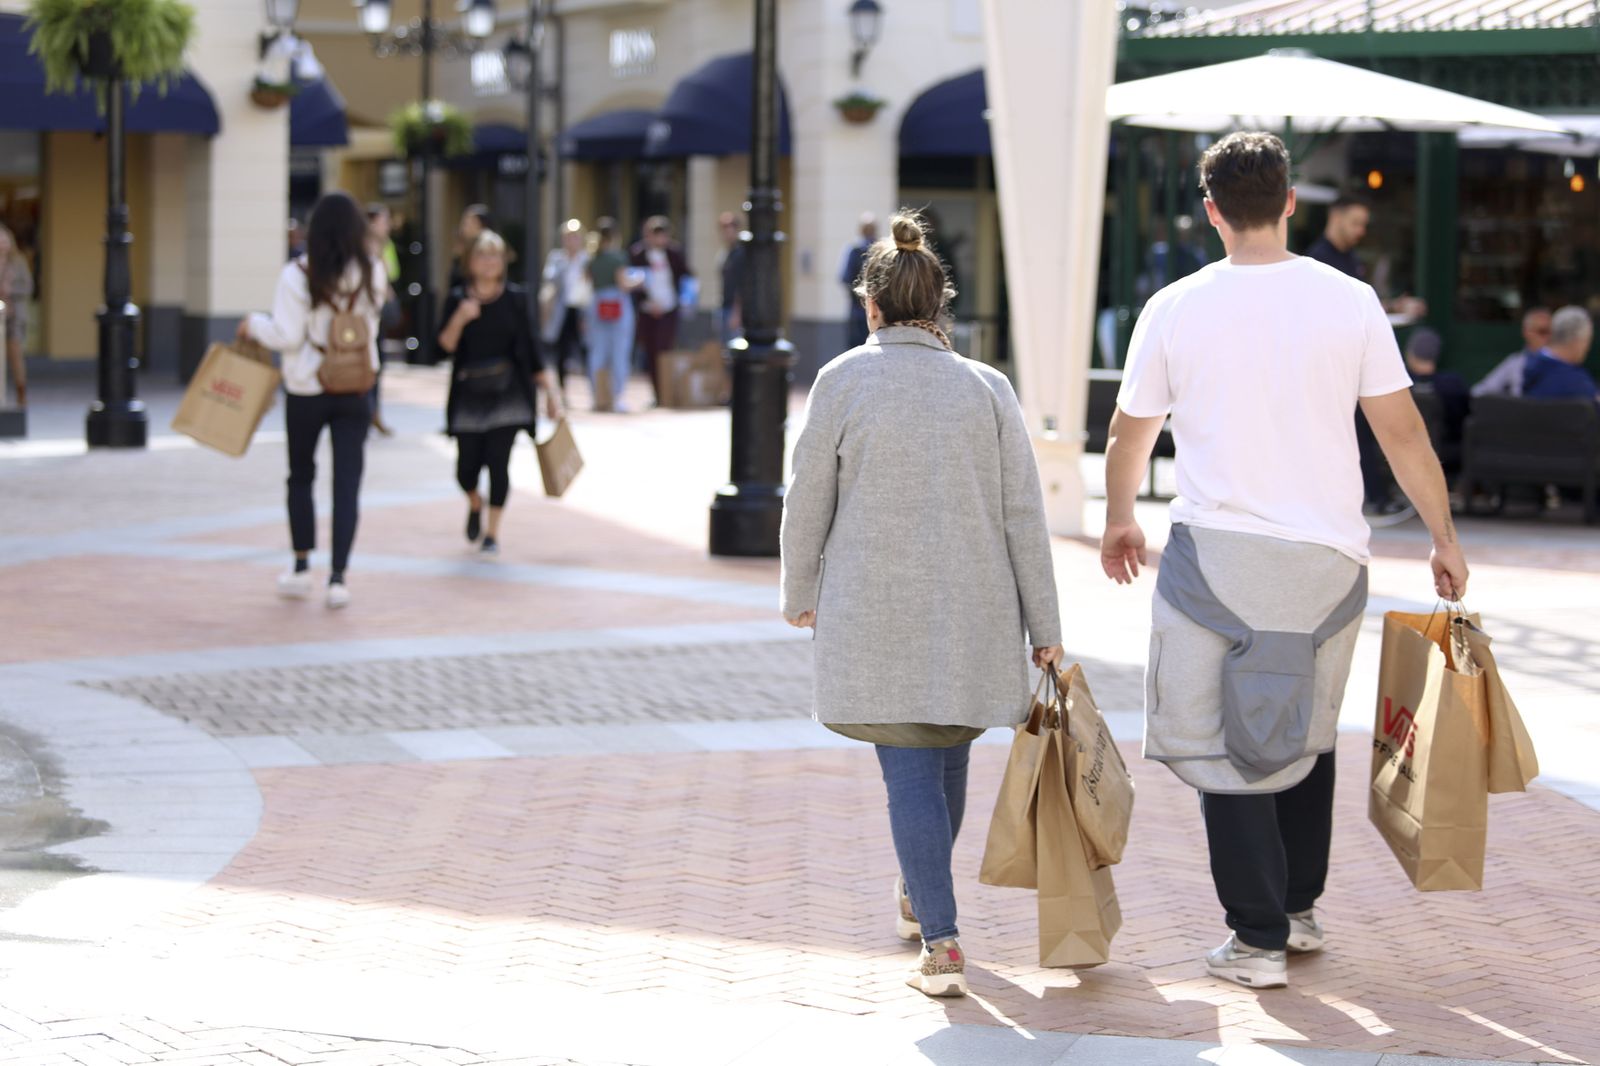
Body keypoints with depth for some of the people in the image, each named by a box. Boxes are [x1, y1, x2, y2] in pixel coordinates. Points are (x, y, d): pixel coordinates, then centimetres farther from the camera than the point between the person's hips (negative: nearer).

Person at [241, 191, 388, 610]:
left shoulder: (297, 276, -13)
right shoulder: (372, 273, -4)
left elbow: (287, 336, -13)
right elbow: (370, 326, 5)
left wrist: (254, 324, 3)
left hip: (307, 390, -1)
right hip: (356, 390, 1)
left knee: (300, 478, 16)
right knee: (347, 484, 2)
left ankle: (301, 568, 20)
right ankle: (338, 578, -3)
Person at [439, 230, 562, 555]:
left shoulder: (515, 298, 2)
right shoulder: (457, 299, 1)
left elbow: (529, 348, 7)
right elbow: (446, 345, -7)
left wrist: (550, 389, 4)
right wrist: (459, 319, -25)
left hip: (507, 391, 0)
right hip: (469, 393, 0)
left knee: (498, 463, -8)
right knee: (467, 466, 0)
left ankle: (492, 532, 4)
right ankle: (475, 504, 35)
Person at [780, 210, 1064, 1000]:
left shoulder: (844, 380, -6)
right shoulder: (986, 388, 0)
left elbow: (807, 500, -1)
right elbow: (1022, 513, 0)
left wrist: (800, 593, 16)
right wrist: (1043, 626, 5)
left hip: (876, 609, -2)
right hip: (972, 608, 3)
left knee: (909, 769, -1)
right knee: (948, 752, 20)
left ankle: (941, 942, -11)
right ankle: (918, 898, 41)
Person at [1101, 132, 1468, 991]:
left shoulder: (1175, 309, -2)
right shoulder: (1349, 302, -2)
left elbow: (1129, 435, 9)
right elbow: (1403, 432, 0)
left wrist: (1119, 520, 27)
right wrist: (1444, 536, 11)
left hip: (1217, 551, -2)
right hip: (1327, 559, 2)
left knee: (1228, 746, 4)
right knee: (1308, 735, 21)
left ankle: (1259, 938, 4)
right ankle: (1300, 909, 27)